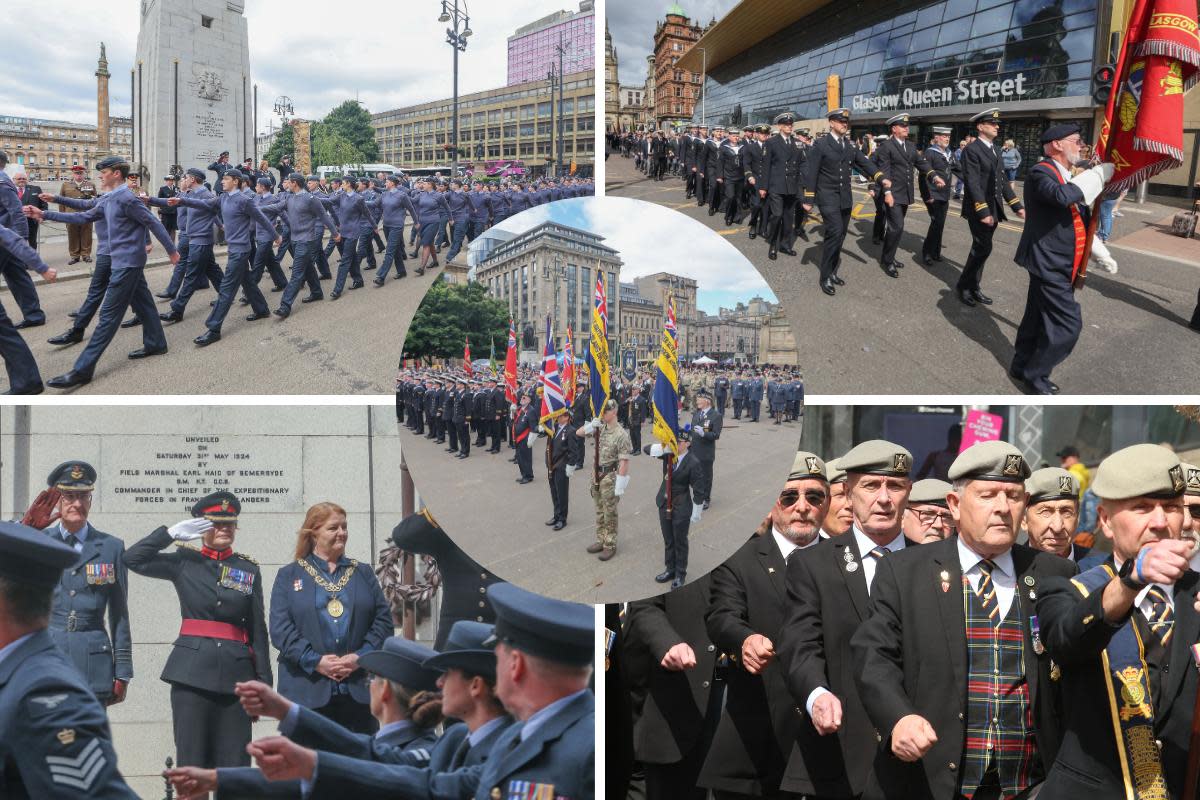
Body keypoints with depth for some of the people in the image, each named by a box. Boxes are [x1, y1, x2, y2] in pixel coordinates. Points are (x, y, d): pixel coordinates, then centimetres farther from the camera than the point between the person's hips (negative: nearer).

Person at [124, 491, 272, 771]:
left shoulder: (249, 569, 10)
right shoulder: (184, 563, 8)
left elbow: (258, 629, 10)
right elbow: (132, 558, -1)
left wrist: (263, 682, 6)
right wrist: (173, 532, -5)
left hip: (236, 673, 1)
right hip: (192, 672, -1)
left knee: (235, 763, 2)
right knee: (191, 760, 0)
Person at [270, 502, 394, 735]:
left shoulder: (364, 573, 16)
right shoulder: (288, 575, 9)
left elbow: (384, 619, 7)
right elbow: (280, 628, -2)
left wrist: (360, 657, -8)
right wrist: (316, 662, -12)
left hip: (359, 688, 2)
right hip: (307, 690, -2)